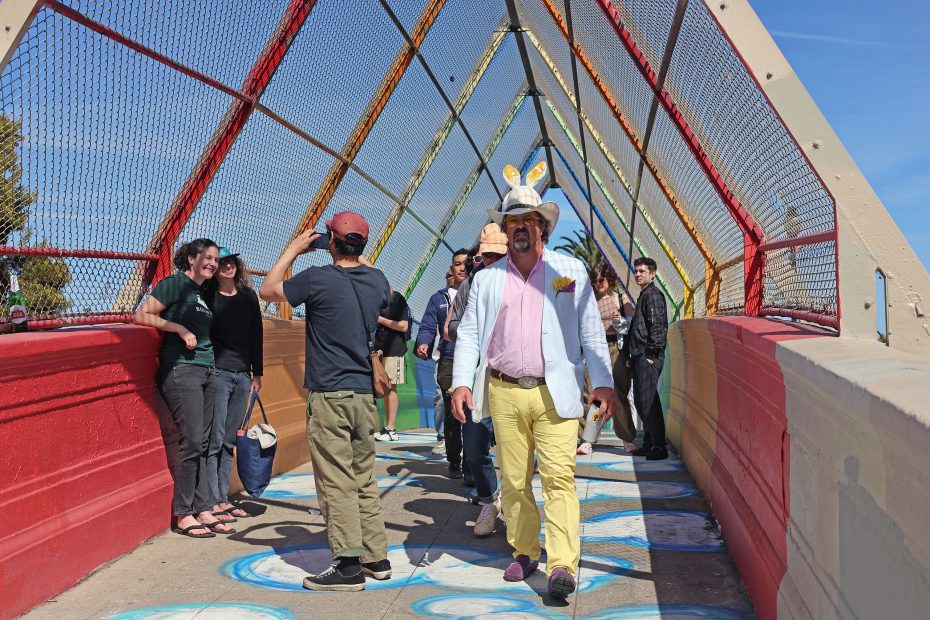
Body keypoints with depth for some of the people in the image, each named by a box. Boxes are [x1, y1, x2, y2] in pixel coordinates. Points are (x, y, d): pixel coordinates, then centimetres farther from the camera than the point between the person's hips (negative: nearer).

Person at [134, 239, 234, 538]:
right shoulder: (175, 284, -3)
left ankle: (203, 510, 14)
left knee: (202, 444, 8)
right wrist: (180, 328, -13)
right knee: (191, 442, -8)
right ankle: (183, 515, 2)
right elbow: (142, 315, -9)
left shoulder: (202, 293, 19)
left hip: (205, 372, 8)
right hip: (181, 370, -8)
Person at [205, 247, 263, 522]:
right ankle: (212, 502, 2)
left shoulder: (248, 297, 11)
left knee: (229, 441, 10)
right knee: (214, 440, -5)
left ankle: (223, 498, 18)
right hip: (217, 373, -5)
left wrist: (257, 373, 14)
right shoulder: (208, 296, -4)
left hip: (242, 375, 5)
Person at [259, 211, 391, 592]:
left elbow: (267, 290, 5)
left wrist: (292, 250, 13)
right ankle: (376, 557, 20)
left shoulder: (318, 279, -11)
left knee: (336, 482, -2)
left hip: (330, 394, -6)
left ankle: (349, 565, 1)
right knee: (365, 480, 14)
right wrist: (357, 258, 29)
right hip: (365, 393, 6)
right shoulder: (376, 279, 5)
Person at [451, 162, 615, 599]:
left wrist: (603, 382, -5)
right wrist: (462, 382, -5)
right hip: (504, 393, 3)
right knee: (513, 480, 8)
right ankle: (524, 553, 23)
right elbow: (468, 333, 9)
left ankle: (562, 566, -9)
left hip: (555, 393, -2)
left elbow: (591, 331, 5)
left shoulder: (570, 271, 7)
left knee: (559, 476, -10)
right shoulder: (487, 278, 11)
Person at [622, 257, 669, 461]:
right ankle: (648, 444, 17)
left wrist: (652, 353, -19)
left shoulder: (653, 294, -7)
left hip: (648, 356, -10)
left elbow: (658, 325, -16)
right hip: (639, 356, 10)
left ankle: (659, 446, -9)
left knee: (648, 401, -12)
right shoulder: (643, 295, 24)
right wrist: (629, 355, 22)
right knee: (641, 401, 11)